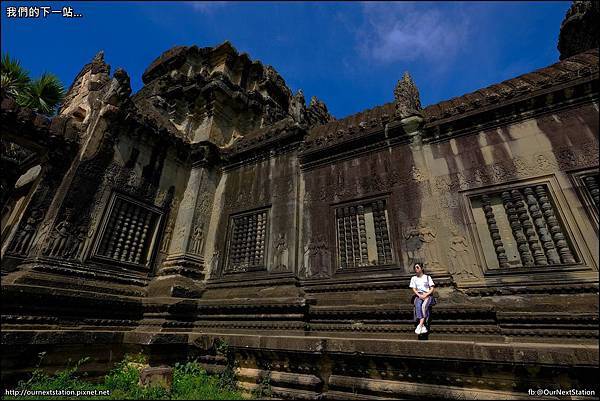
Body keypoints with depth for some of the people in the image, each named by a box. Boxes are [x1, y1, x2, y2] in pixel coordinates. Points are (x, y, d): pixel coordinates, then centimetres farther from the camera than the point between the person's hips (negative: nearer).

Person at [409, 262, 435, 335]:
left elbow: (432, 289, 5)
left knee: (424, 306, -35)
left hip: (427, 295, -1)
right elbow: (414, 289, 8)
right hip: (418, 295, 1)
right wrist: (419, 295, -12)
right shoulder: (413, 278, 17)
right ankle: (423, 327, -39)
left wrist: (425, 295, -12)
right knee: (418, 306, -33)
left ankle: (420, 325, -39)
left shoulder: (427, 277, 12)